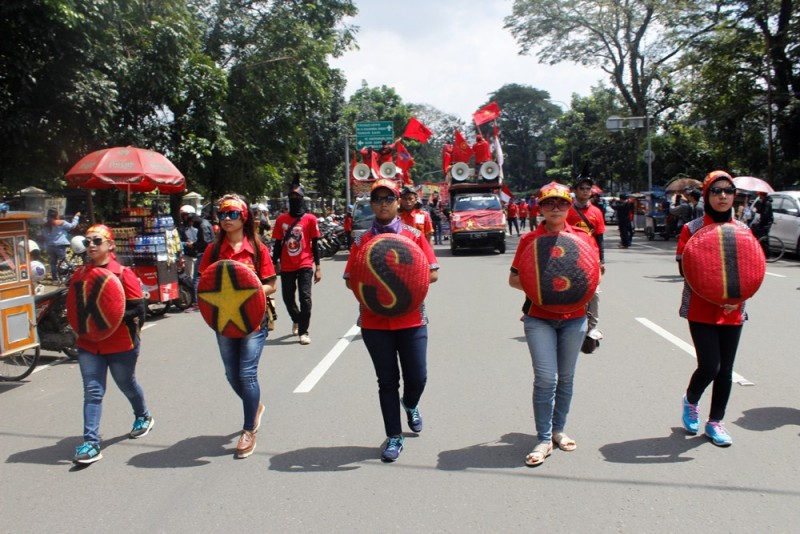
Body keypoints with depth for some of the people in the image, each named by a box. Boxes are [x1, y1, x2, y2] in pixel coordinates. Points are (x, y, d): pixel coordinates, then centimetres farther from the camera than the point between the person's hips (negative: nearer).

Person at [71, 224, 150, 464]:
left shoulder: (123, 274, -11)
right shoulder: (80, 274, 5)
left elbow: (137, 310, -14)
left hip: (120, 345, -3)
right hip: (88, 344, 4)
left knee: (127, 385, 16)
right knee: (92, 391, -2)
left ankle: (143, 416, 43)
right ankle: (91, 443, -1)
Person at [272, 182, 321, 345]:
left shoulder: (310, 219, -2)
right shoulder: (281, 219, 4)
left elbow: (315, 244, 0)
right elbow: (277, 244, 9)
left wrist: (318, 267, -4)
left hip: (305, 265, -3)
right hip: (286, 266, 3)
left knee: (305, 297, -11)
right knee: (288, 298, 12)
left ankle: (303, 331, 0)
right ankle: (296, 320, 41)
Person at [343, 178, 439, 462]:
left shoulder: (414, 235, 3)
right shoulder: (362, 240, 5)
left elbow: (433, 273, 1)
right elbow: (350, 279, 5)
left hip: (411, 318, 0)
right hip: (375, 321, 0)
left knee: (417, 377, 2)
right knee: (387, 380, 7)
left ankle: (410, 405, 39)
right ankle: (394, 436, 22)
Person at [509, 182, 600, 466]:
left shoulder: (582, 237, 3)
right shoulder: (530, 239, -1)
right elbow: (513, 279, 2)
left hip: (574, 318, 3)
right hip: (539, 318, -2)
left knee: (566, 377, 12)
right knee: (545, 378, -8)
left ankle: (558, 430, 30)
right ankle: (543, 440, 5)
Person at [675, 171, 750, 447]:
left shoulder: (742, 230, 6)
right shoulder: (692, 229, -4)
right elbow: (685, 269, -9)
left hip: (733, 312, 4)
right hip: (701, 310, -4)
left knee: (725, 370, 8)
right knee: (709, 366, -9)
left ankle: (715, 422, 25)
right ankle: (690, 401, 24)